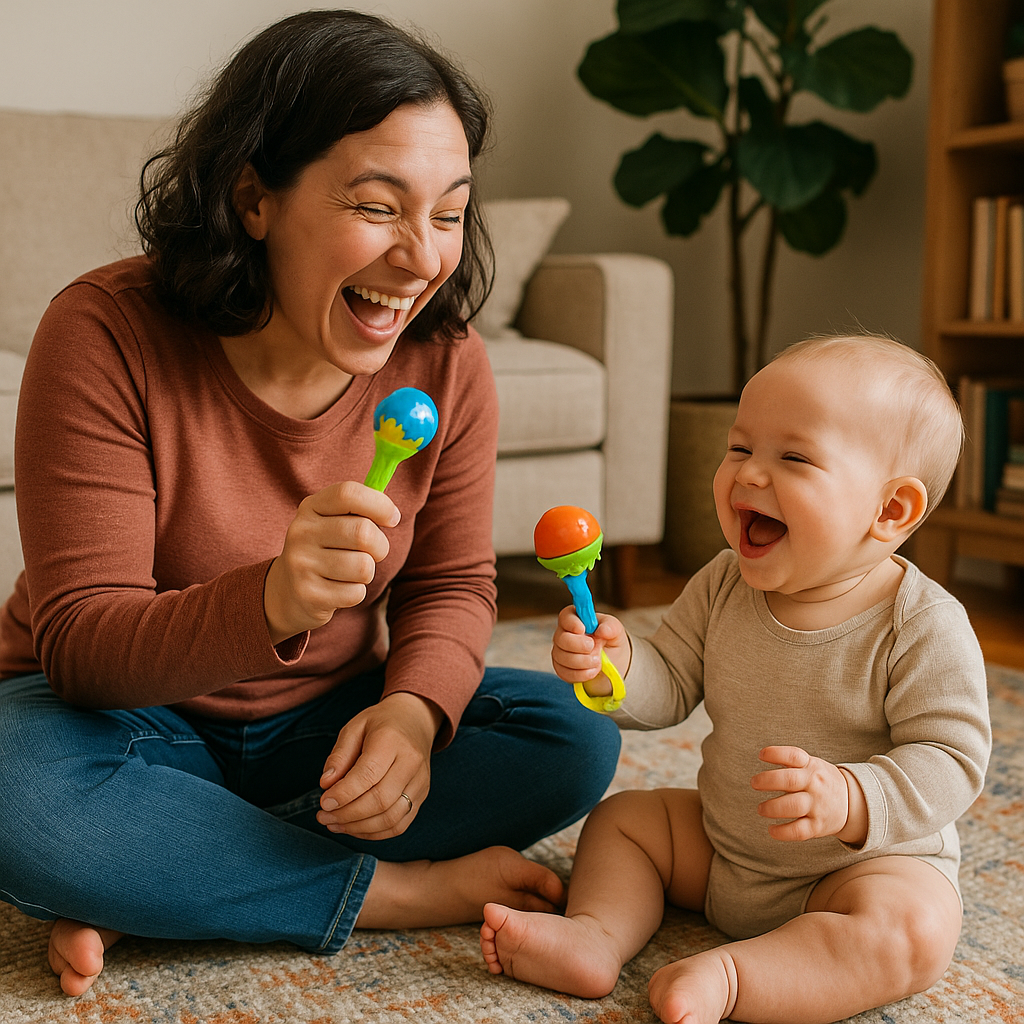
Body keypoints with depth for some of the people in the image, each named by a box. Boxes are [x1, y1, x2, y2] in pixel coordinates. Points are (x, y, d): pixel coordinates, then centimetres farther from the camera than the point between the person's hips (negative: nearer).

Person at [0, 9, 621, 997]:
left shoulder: (446, 363, -12)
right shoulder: (106, 334, -23)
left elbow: (452, 584, -1)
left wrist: (413, 708, -25)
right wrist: (271, 602, -47)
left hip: (322, 717, 4)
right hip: (132, 710, -3)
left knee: (574, 739, -16)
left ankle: (160, 883, -19)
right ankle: (400, 891, -18)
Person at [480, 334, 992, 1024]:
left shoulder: (924, 627, -22)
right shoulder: (722, 587, -7)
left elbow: (952, 759, -22)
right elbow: (669, 688, -1)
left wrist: (850, 800, -39)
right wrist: (616, 667, -23)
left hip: (872, 859, -5)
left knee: (914, 933, -32)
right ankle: (596, 936, -12)